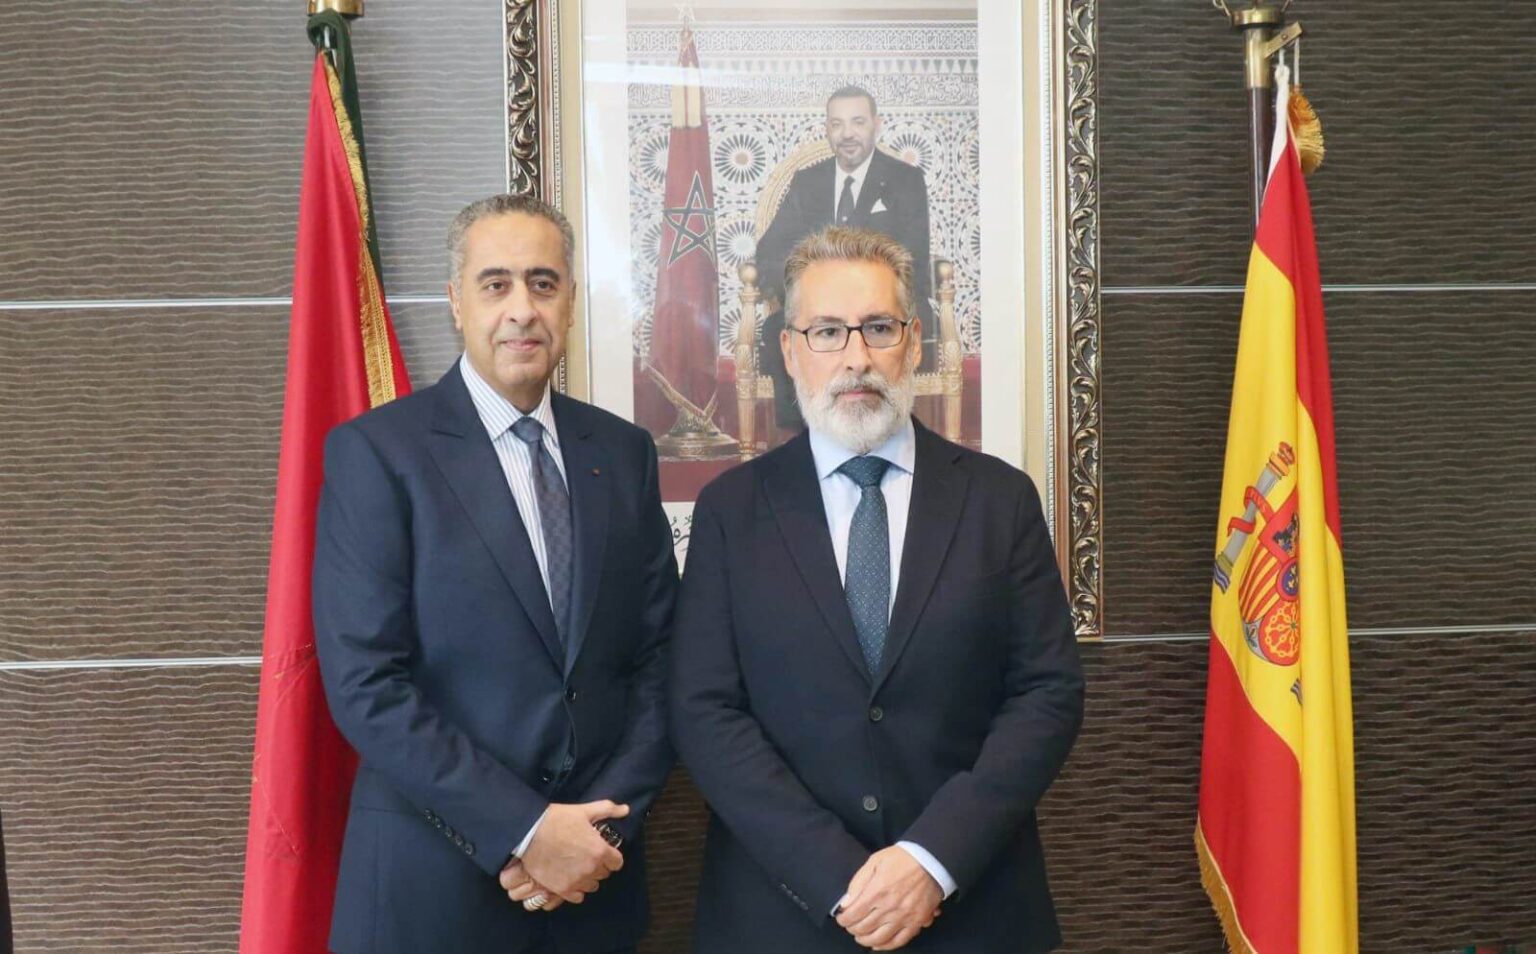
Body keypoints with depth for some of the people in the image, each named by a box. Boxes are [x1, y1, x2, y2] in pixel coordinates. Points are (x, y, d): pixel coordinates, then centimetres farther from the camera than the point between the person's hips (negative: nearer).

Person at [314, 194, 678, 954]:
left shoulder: (623, 451, 4)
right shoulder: (375, 452, -9)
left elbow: (659, 657, 4)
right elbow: (365, 687, -14)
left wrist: (604, 823, -8)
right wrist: (525, 831, -16)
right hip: (432, 880, -4)